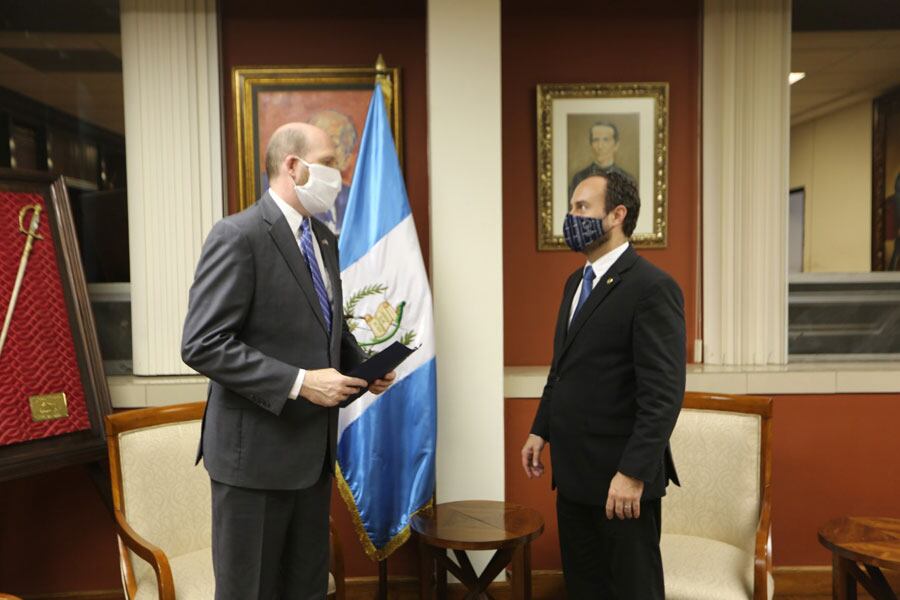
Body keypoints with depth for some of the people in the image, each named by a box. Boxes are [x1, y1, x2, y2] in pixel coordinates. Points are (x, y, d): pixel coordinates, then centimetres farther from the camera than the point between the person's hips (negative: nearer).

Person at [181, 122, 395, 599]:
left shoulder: (324, 239, 10)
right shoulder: (238, 236, -15)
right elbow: (202, 345, -20)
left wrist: (361, 366, 1)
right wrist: (298, 382, -23)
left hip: (314, 448, 8)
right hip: (256, 451, -7)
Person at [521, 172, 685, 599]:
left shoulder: (652, 288, -16)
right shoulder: (576, 282, 12)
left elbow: (663, 393, -20)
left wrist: (633, 473, -23)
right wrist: (541, 430, 14)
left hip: (619, 475, -8)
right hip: (573, 471, 8)